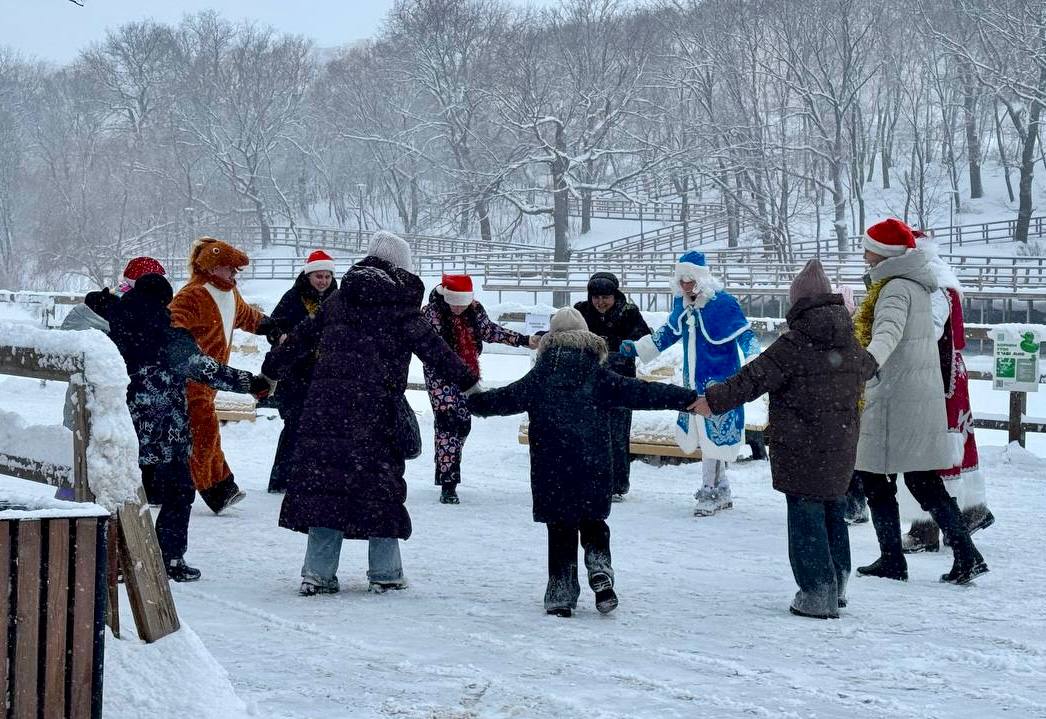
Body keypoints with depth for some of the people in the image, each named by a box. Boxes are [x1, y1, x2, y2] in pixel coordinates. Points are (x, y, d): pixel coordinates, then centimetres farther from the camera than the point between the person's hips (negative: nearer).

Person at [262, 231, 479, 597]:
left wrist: (271, 369, 30)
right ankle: (385, 572, 11)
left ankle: (318, 572, 2)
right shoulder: (400, 303, 0)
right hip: (376, 409, -4)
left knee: (324, 478, 4)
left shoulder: (339, 298, 14)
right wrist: (468, 381, 2)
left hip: (326, 406, 4)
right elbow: (431, 346, -3)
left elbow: (302, 336, 19)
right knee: (380, 481, 7)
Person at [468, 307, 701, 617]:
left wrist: (472, 402, 27)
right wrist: (690, 399, 0)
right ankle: (600, 569, -9)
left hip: (551, 471, 0)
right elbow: (643, 393, -3)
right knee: (593, 523, 16)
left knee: (560, 530, 8)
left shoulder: (539, 377, 1)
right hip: (594, 470, 0)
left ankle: (561, 594, 6)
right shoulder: (599, 376, -1)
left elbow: (505, 398, 9)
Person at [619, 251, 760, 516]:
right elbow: (668, 333, 22)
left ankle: (710, 492, 3)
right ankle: (722, 492, 21)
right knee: (701, 435, 11)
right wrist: (636, 348, 20)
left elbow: (745, 335, -16)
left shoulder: (723, 303, -15)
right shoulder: (681, 303, 7)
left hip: (718, 381, -7)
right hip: (693, 381, 7)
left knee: (713, 434, -7)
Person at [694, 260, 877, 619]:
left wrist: (714, 399, -12)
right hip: (841, 449, 7)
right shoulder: (851, 345, 6)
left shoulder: (794, 345, -16)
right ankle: (837, 585, 27)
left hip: (801, 451, -7)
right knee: (833, 510, 19)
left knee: (806, 515, -1)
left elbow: (753, 379, -18)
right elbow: (868, 368, 27)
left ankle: (817, 593, -3)